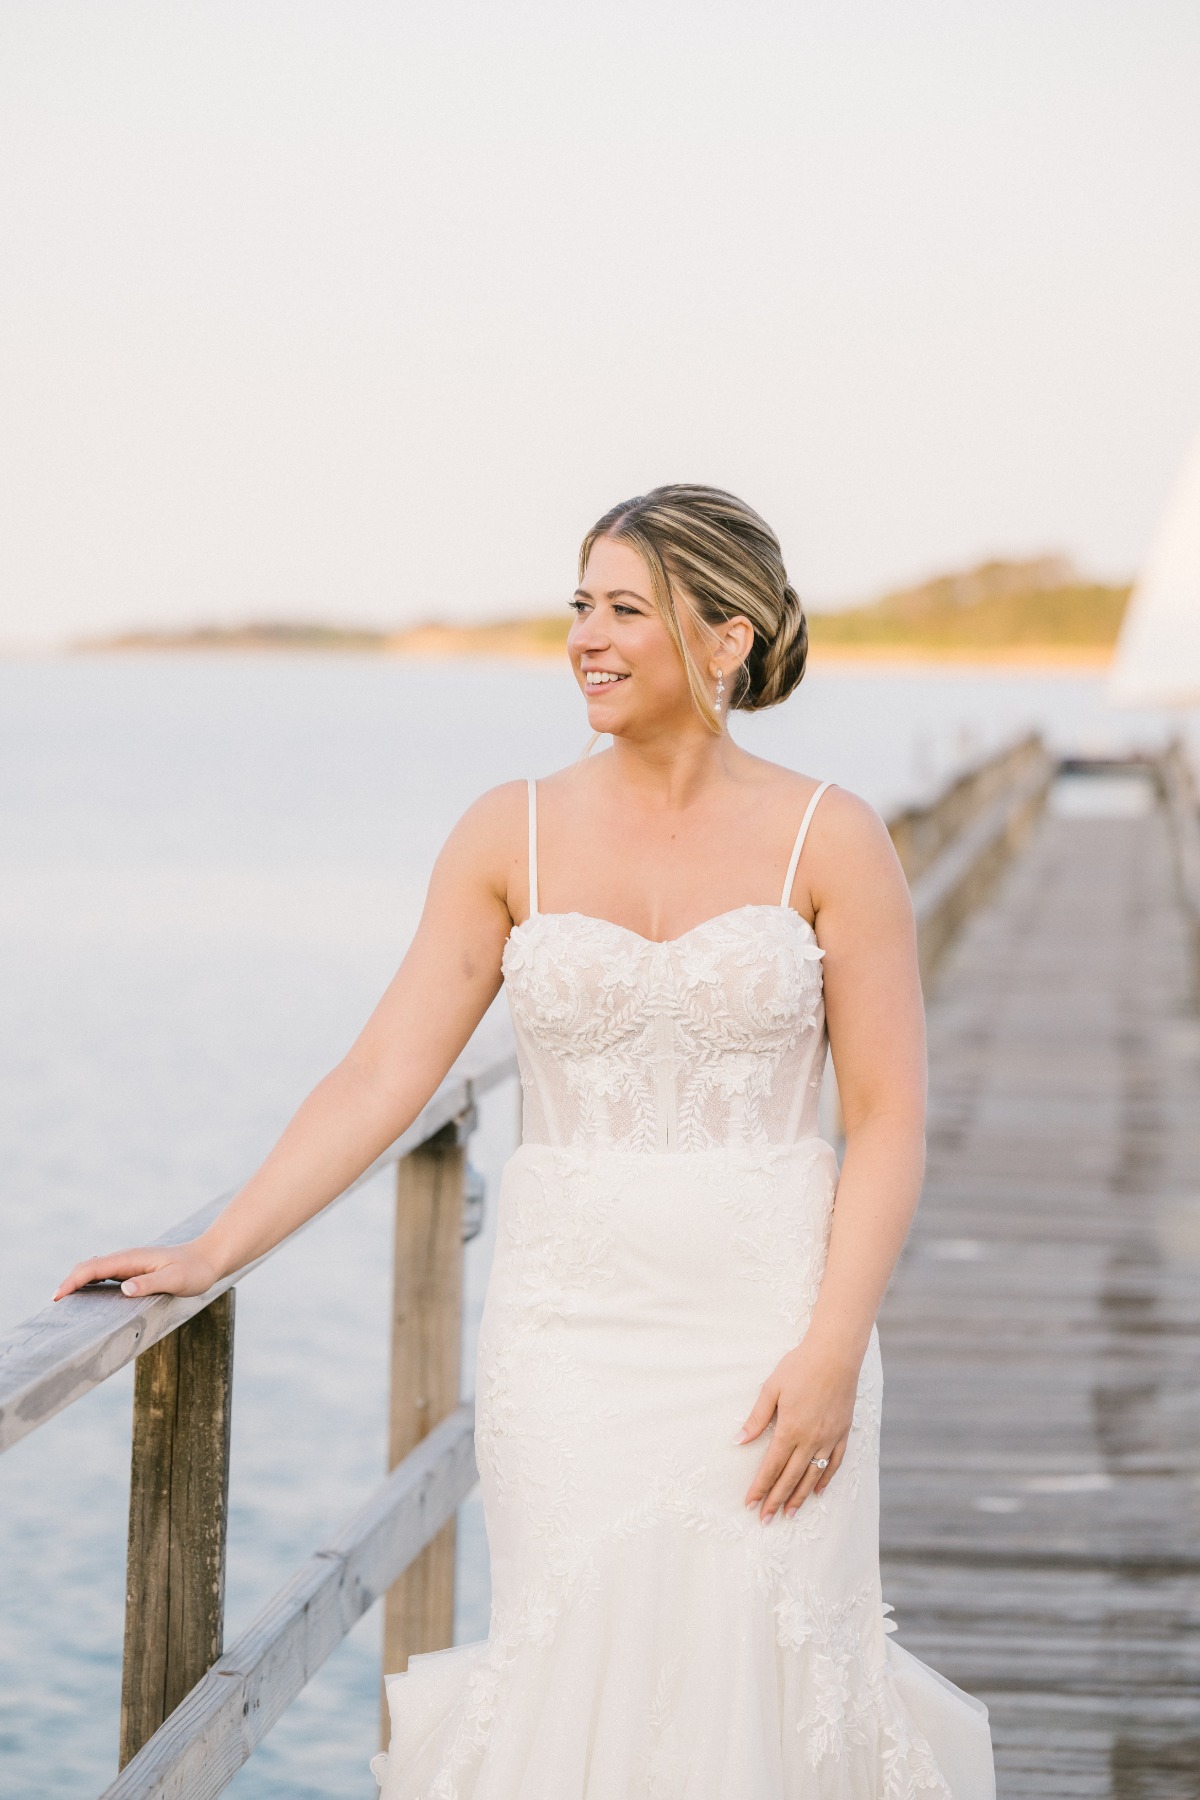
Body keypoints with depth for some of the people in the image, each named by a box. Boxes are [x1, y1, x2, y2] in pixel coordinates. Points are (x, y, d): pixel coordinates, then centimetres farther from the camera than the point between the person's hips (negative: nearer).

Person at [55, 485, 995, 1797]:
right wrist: (209, 1255, -7)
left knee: (763, 1677, 2)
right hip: (569, 1329, 1)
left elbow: (888, 1116, -3)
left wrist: (831, 1353, -12)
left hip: (767, 1327, -1)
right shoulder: (512, 834, 3)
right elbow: (384, 1075, 0)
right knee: (581, 1677, -2)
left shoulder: (827, 840, -2)